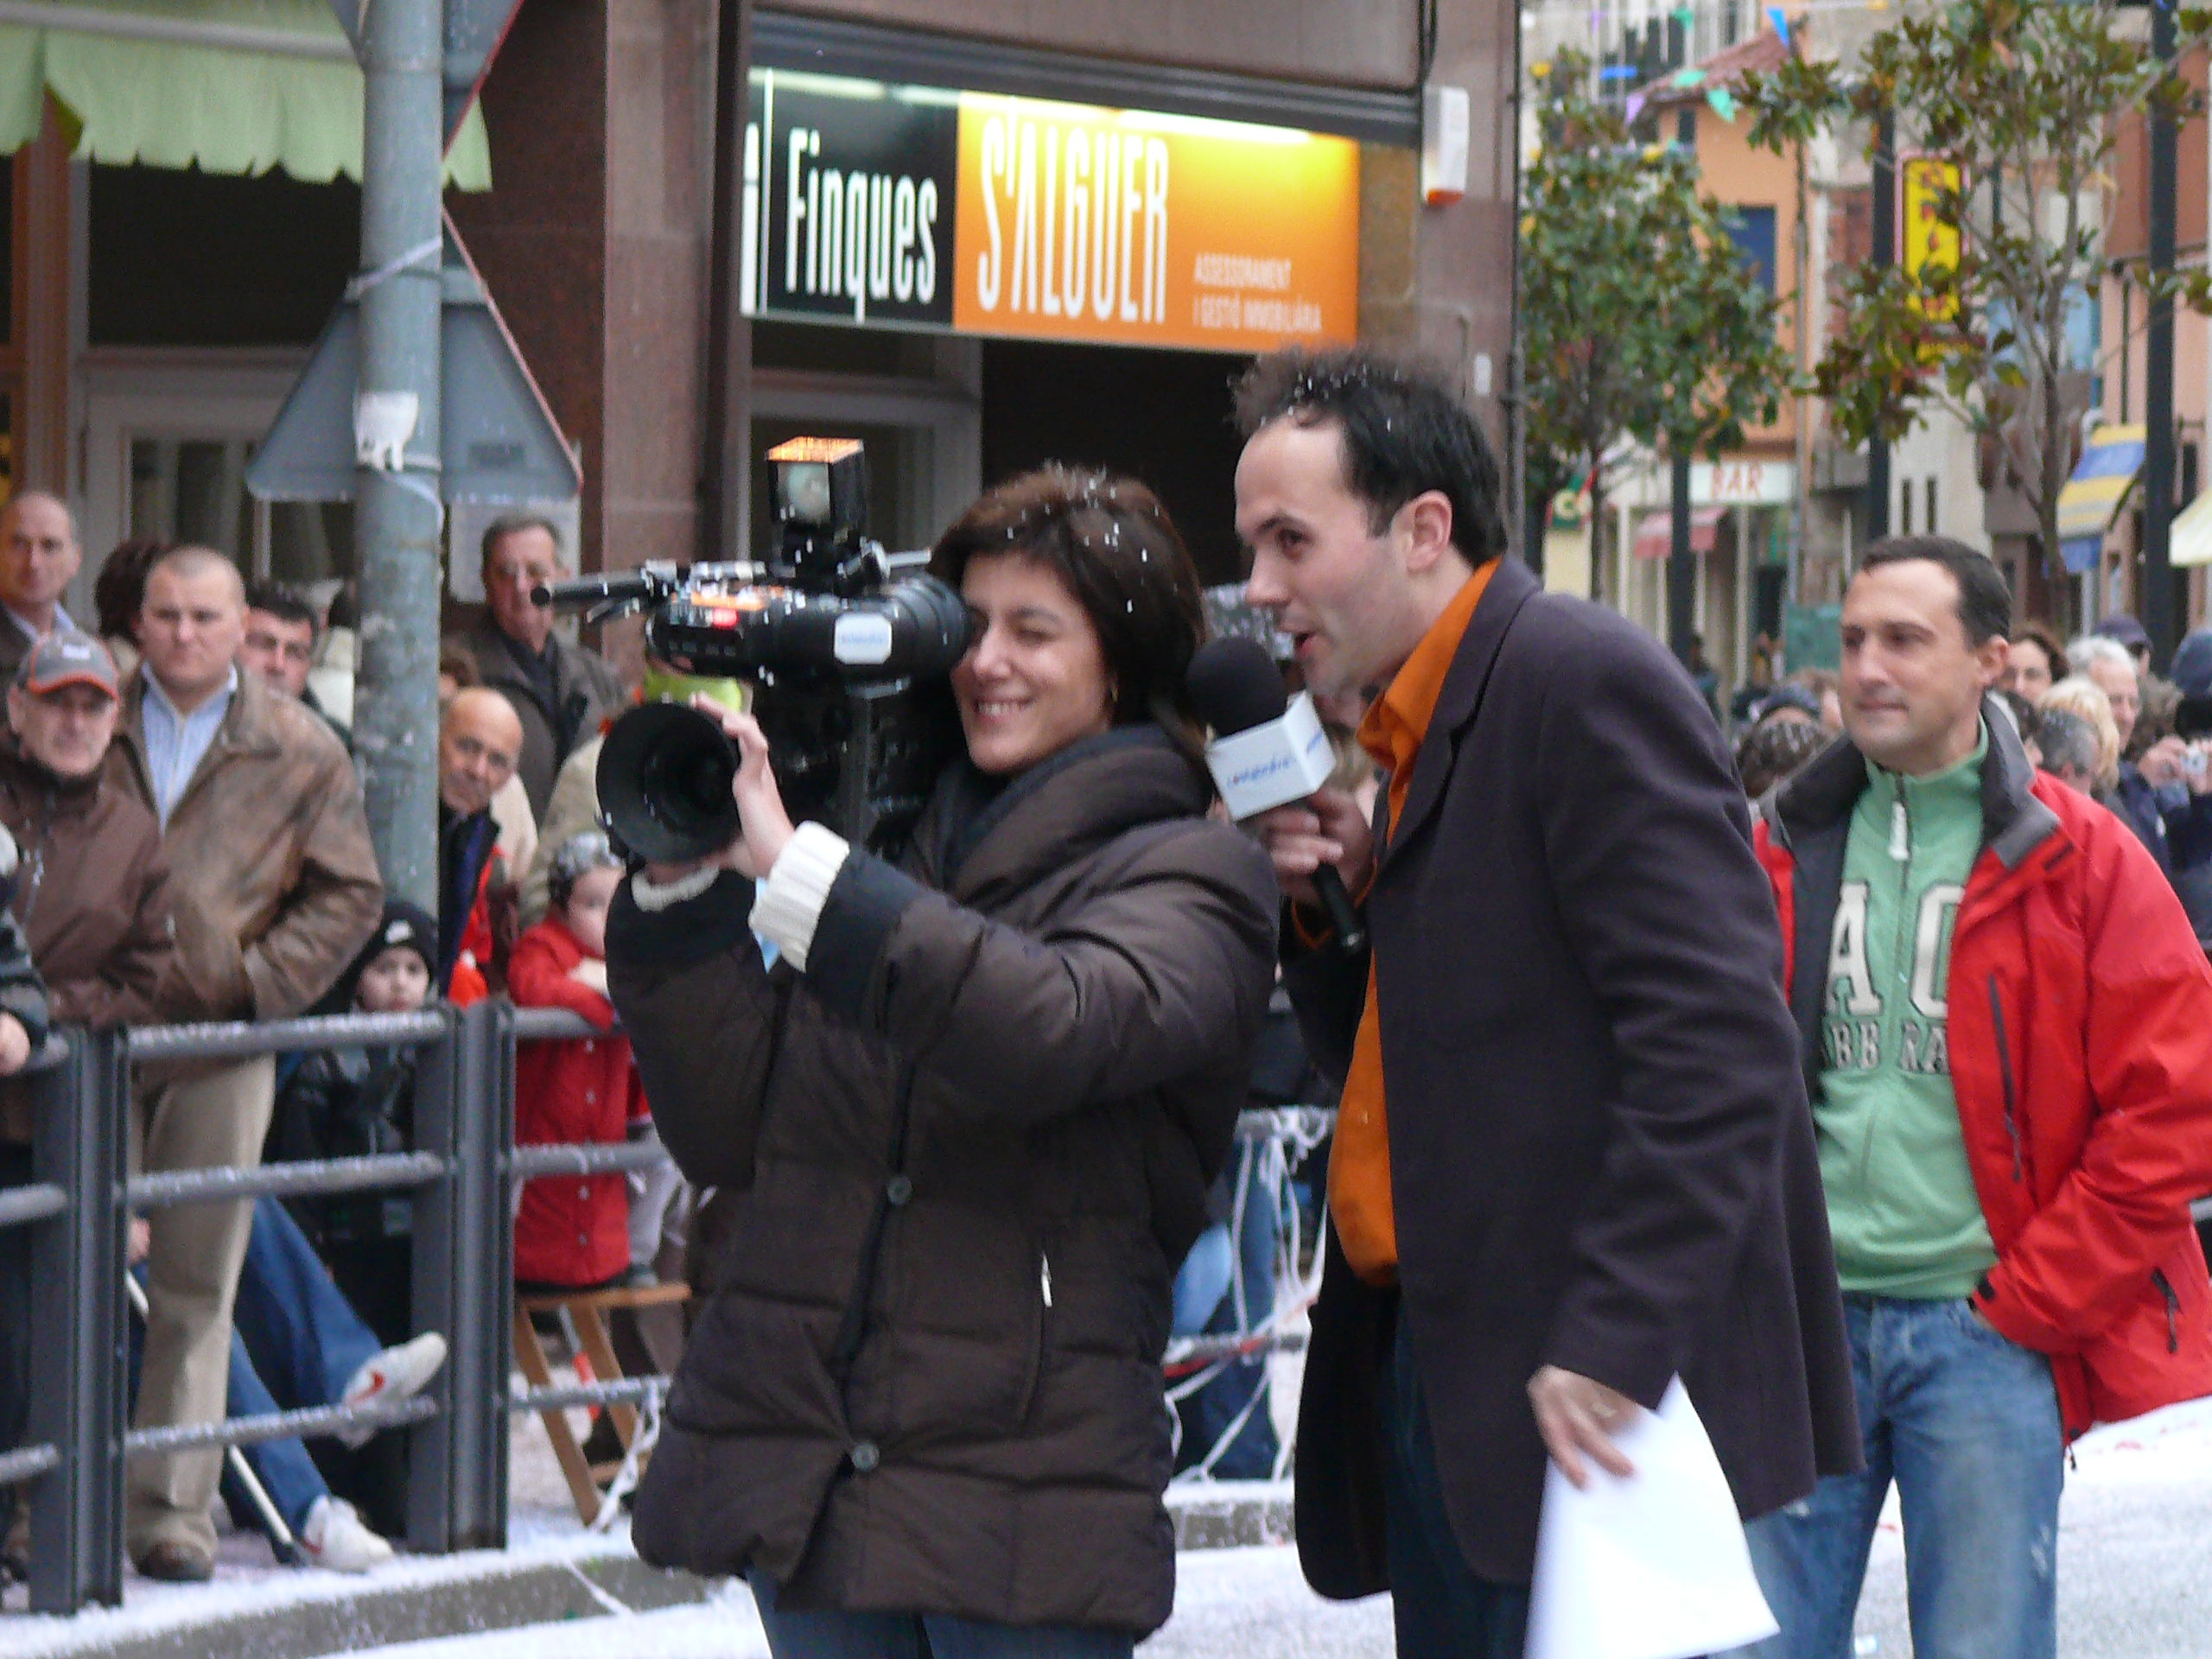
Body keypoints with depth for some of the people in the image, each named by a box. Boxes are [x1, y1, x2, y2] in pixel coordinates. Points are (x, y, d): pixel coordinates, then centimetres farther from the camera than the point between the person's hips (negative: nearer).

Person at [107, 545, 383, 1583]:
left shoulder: (300, 752, 4)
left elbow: (349, 894, 6)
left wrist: (258, 979, -6)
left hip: (220, 1044, -1)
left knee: (198, 1285, 1)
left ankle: (172, 1508, 4)